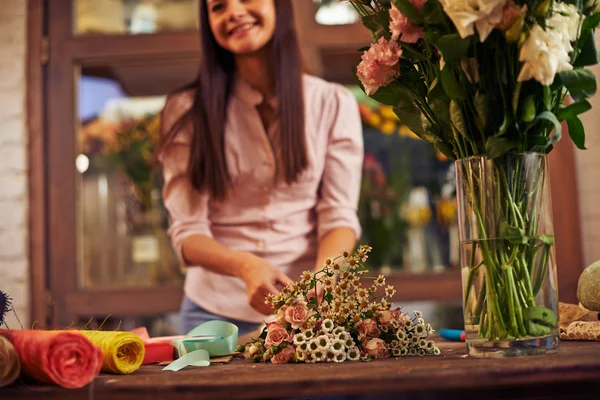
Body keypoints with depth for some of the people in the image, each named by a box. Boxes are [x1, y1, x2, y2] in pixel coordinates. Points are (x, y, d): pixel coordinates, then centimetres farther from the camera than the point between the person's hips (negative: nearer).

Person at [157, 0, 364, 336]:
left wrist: (320, 278, -22)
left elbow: (339, 216, -2)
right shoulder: (187, 110, 0)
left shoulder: (333, 103, 2)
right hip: (217, 310, 0)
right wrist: (244, 265, -25)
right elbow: (187, 231, -5)